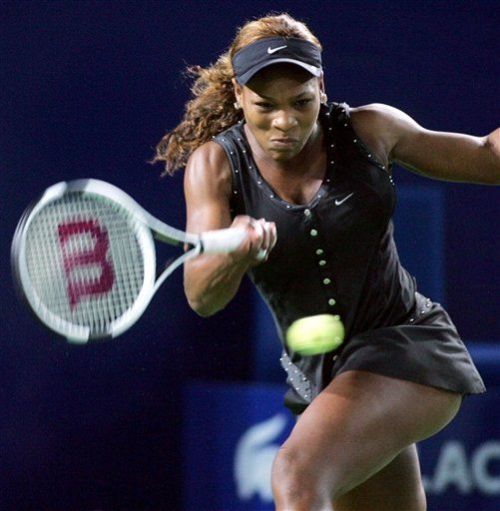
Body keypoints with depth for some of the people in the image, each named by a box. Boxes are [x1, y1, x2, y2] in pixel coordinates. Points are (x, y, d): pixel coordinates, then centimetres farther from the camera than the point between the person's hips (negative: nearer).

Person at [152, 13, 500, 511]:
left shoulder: (368, 130, -5)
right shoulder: (214, 165, -6)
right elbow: (202, 297, -19)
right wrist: (238, 252, -40)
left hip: (410, 344, -4)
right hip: (319, 374, 4)